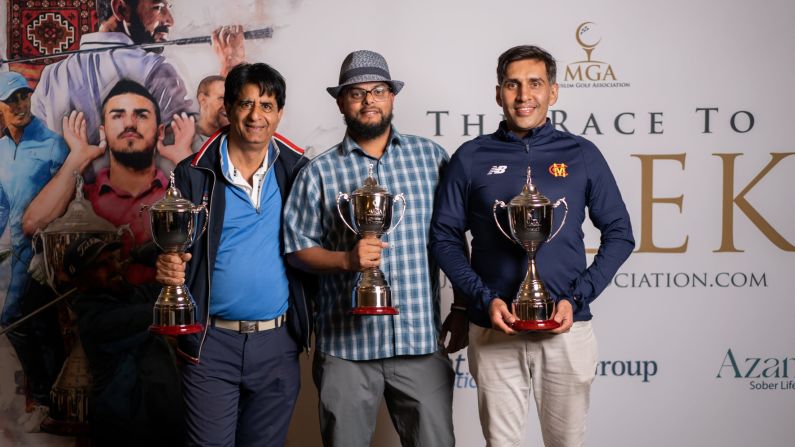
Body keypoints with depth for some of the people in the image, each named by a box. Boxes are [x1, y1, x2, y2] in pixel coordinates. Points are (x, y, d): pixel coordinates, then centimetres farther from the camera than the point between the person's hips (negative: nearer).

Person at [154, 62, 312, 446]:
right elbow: (169, 248, 1)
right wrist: (166, 266, -21)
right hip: (211, 341, -2)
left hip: (277, 342, 2)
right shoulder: (194, 174, -3)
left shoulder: (297, 171, 1)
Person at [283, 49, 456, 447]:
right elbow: (298, 249, 3)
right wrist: (347, 259, -15)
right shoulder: (319, 172, 4)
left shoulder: (430, 156, 6)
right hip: (346, 343, 0)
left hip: (422, 339, 1)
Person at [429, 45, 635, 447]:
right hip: (494, 330, 0)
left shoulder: (582, 154, 5)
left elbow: (619, 234, 7)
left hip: (565, 328, 0)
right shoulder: (471, 157, 4)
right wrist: (485, 299, -8)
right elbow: (444, 236, 5)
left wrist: (577, 299, -6)